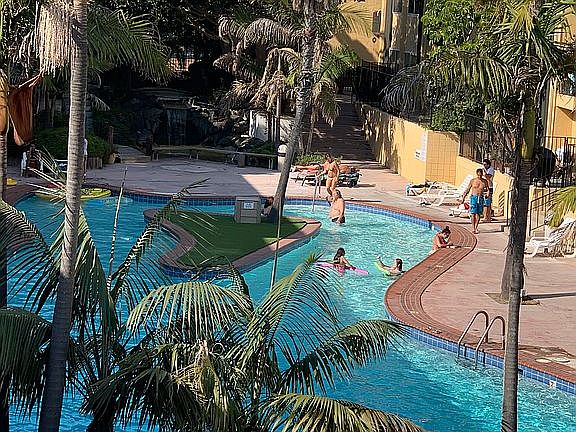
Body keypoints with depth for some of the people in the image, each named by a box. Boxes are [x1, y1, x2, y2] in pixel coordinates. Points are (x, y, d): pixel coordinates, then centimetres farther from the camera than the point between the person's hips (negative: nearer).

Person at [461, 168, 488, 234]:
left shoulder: (485, 182, 4)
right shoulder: (473, 181, -1)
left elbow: (487, 189, 18)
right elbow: (467, 190, 7)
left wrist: (488, 193, -5)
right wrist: (463, 198, 6)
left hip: (481, 198, 2)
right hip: (474, 197, -2)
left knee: (478, 214, 2)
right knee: (473, 213, -10)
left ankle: (476, 227, 13)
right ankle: (473, 228, -8)